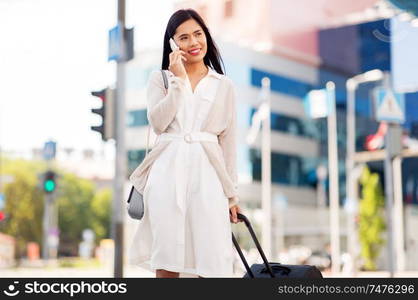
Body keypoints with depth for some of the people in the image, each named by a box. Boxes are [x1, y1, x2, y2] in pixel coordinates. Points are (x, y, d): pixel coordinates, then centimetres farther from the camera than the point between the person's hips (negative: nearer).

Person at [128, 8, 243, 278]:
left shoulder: (224, 86, 14)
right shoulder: (160, 78, 12)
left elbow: (228, 142, 12)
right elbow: (158, 122, -5)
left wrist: (232, 193, 9)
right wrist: (179, 80, -6)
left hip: (207, 174, 0)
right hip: (168, 171, 0)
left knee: (214, 262, -8)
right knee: (166, 259, -2)